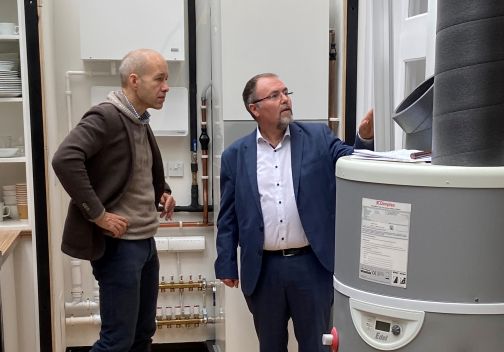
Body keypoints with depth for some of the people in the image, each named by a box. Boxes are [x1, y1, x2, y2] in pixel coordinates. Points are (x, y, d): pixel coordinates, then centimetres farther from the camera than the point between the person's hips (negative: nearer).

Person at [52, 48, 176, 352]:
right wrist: (97, 214, -25)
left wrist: (163, 191, 12)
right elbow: (64, 159, -29)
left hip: (146, 242, 9)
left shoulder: (141, 122, 12)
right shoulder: (106, 116, -15)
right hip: (118, 245, -9)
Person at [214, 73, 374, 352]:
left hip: (312, 265, 0)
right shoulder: (235, 155, 2)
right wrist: (226, 266, 3)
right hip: (262, 269, 1)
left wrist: (365, 138, -27)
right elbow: (228, 217, 4)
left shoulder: (318, 138, 1)